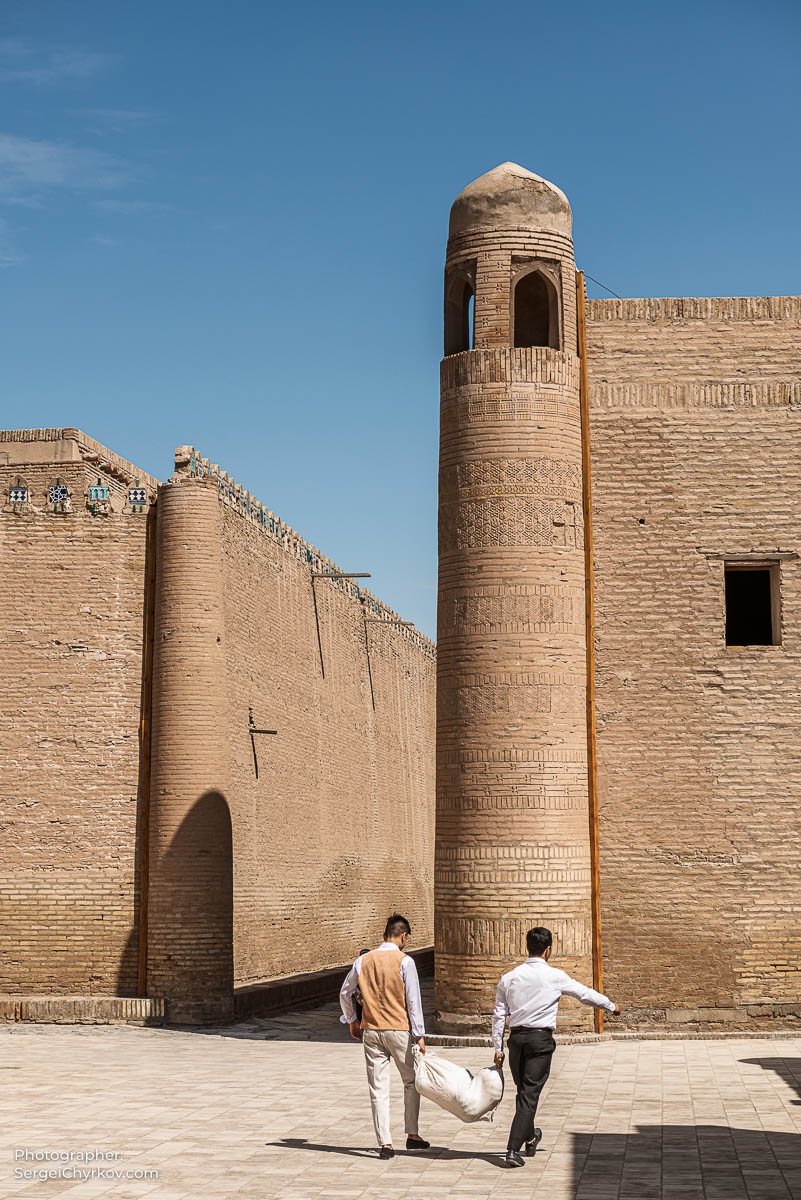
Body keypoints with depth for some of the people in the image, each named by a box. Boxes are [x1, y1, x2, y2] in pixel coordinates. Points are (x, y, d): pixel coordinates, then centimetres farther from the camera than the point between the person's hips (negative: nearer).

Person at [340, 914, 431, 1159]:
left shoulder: (363, 961, 4)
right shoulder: (404, 961, -9)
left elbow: (345, 994, 13)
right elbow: (413, 1000, -10)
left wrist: (351, 1020, 27)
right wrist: (419, 1035, -6)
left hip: (371, 1031, 3)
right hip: (399, 1029, -3)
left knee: (378, 1088, 6)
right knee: (412, 1082, 15)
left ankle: (384, 1143, 5)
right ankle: (412, 1135, 14)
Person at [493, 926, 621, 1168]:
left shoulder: (509, 978, 4)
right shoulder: (555, 977, -5)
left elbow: (499, 1015, 6)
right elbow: (585, 993, 7)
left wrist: (498, 1047, 13)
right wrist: (611, 1005, 24)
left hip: (516, 1038, 4)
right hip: (540, 1039, -4)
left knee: (524, 1091, 20)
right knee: (530, 1094, -3)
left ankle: (530, 1138, 40)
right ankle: (513, 1150, -10)